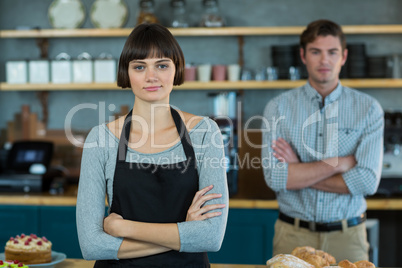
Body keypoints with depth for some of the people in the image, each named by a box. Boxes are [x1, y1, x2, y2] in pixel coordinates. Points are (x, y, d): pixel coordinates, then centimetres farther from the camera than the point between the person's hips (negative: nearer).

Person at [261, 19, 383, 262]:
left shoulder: (369, 109, -1)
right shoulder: (278, 107, -1)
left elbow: (367, 181, -11)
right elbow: (275, 178, -12)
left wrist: (298, 172, -11)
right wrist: (340, 163, -13)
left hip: (348, 237, 0)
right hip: (293, 235, 0)